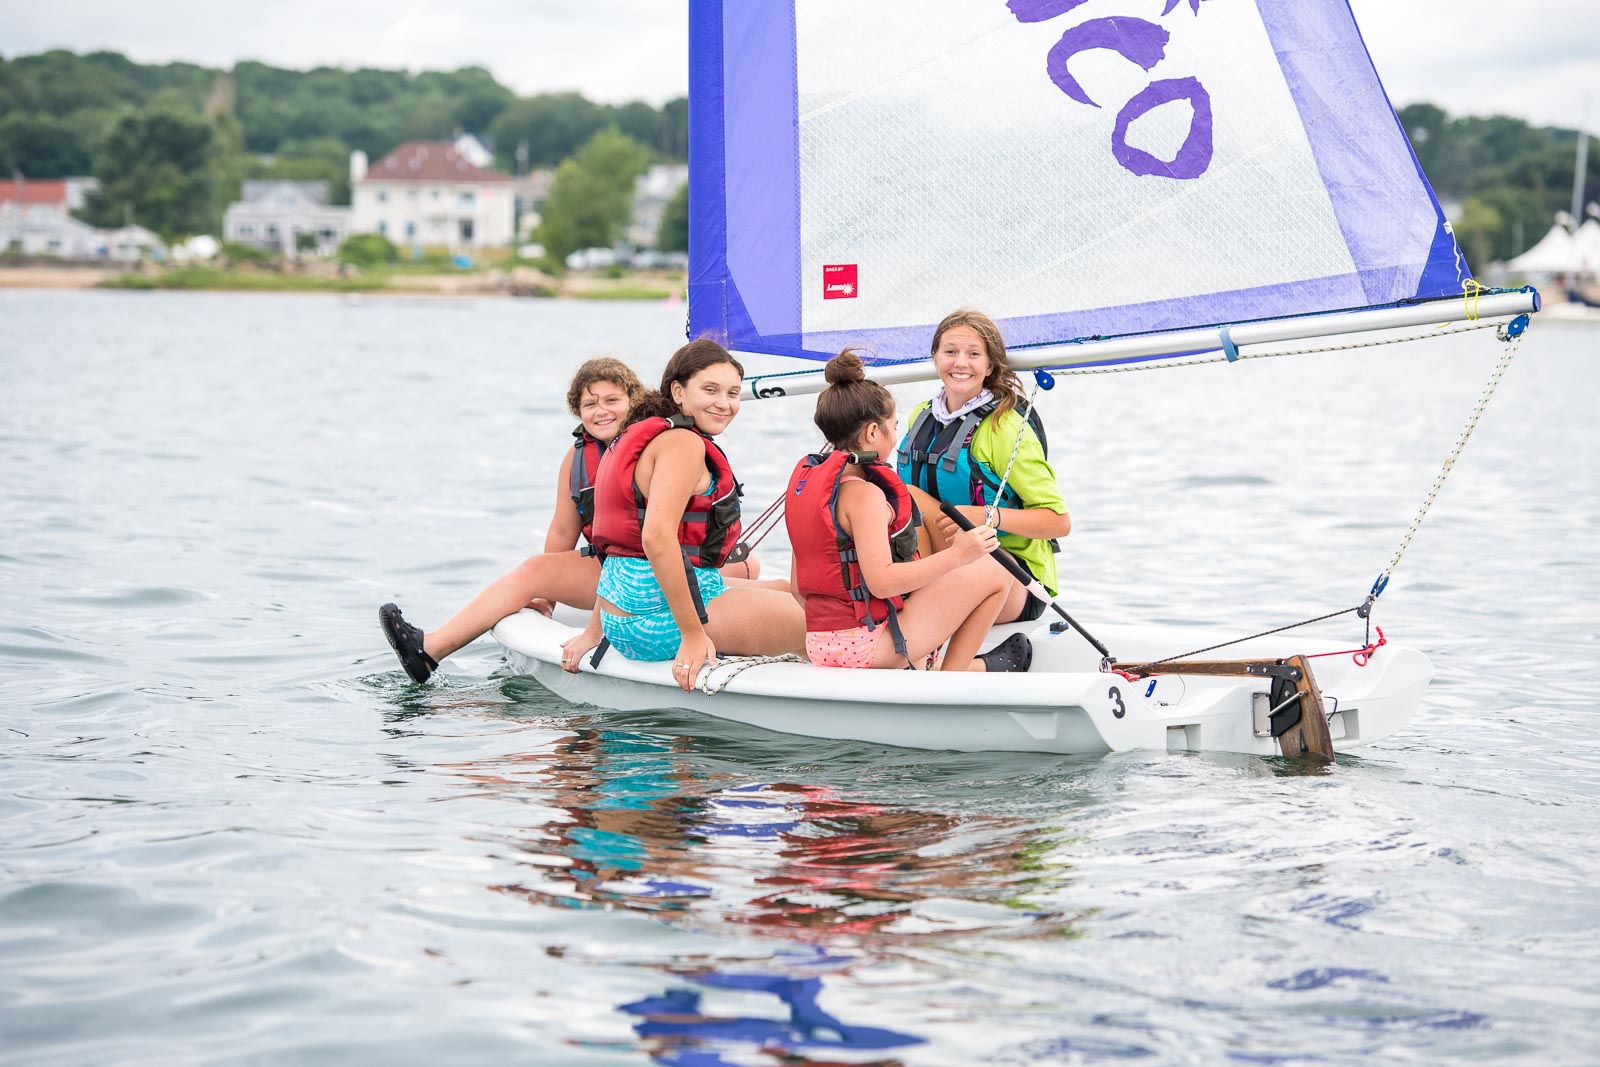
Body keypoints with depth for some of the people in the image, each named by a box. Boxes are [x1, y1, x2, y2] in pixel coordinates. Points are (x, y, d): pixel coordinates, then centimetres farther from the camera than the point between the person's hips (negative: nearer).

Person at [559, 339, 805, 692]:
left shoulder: (637, 436, 18)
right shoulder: (682, 442, -12)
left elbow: (620, 544, 20)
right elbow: (657, 537, -25)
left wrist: (595, 631, 23)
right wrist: (693, 634, -24)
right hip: (662, 613, -10)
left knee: (785, 590, 28)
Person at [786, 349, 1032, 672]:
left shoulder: (805, 477, 11)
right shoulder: (863, 493, -17)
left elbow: (798, 585, 14)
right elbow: (882, 582, -26)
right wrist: (956, 554, -23)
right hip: (867, 644, -10)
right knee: (997, 570, -2)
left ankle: (968, 666, 21)